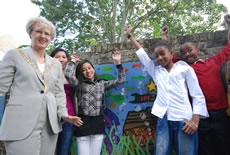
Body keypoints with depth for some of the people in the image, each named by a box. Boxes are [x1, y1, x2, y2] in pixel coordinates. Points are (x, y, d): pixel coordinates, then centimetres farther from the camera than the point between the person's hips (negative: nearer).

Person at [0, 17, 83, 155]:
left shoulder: (56, 64, 15)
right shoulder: (15, 55, 5)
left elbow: (59, 93, 13)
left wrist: (63, 113, -2)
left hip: (50, 126, 4)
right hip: (21, 126, -4)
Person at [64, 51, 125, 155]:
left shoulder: (102, 84, 10)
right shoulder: (79, 84, 4)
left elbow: (121, 80, 5)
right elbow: (68, 75, -15)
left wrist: (118, 63, -3)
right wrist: (73, 62, 1)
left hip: (98, 123, 2)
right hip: (83, 123, -2)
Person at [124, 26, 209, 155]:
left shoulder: (185, 69, 8)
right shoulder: (156, 70, 17)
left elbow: (198, 96, 3)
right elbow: (142, 53, 23)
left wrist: (195, 120, -10)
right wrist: (130, 35, 29)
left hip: (184, 120, -2)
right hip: (163, 120, 3)